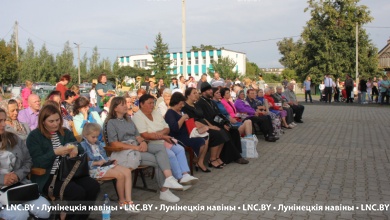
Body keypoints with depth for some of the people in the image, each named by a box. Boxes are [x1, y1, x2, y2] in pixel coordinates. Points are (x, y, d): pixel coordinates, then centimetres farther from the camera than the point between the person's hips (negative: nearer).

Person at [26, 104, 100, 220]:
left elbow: (81, 149, 8)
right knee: (78, 192, -27)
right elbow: (38, 163, -12)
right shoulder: (34, 136, -3)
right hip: (48, 177, -5)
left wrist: (76, 149, -16)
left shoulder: (65, 132, 12)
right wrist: (55, 152, -27)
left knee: (93, 186, -18)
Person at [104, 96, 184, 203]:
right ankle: (164, 191, -10)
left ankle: (168, 178, -32)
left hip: (138, 146, 7)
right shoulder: (110, 123, -2)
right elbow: (114, 144, -13)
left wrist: (143, 142, -8)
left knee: (161, 148, -21)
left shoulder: (128, 119, 22)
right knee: (157, 160, -21)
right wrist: (135, 147, -19)